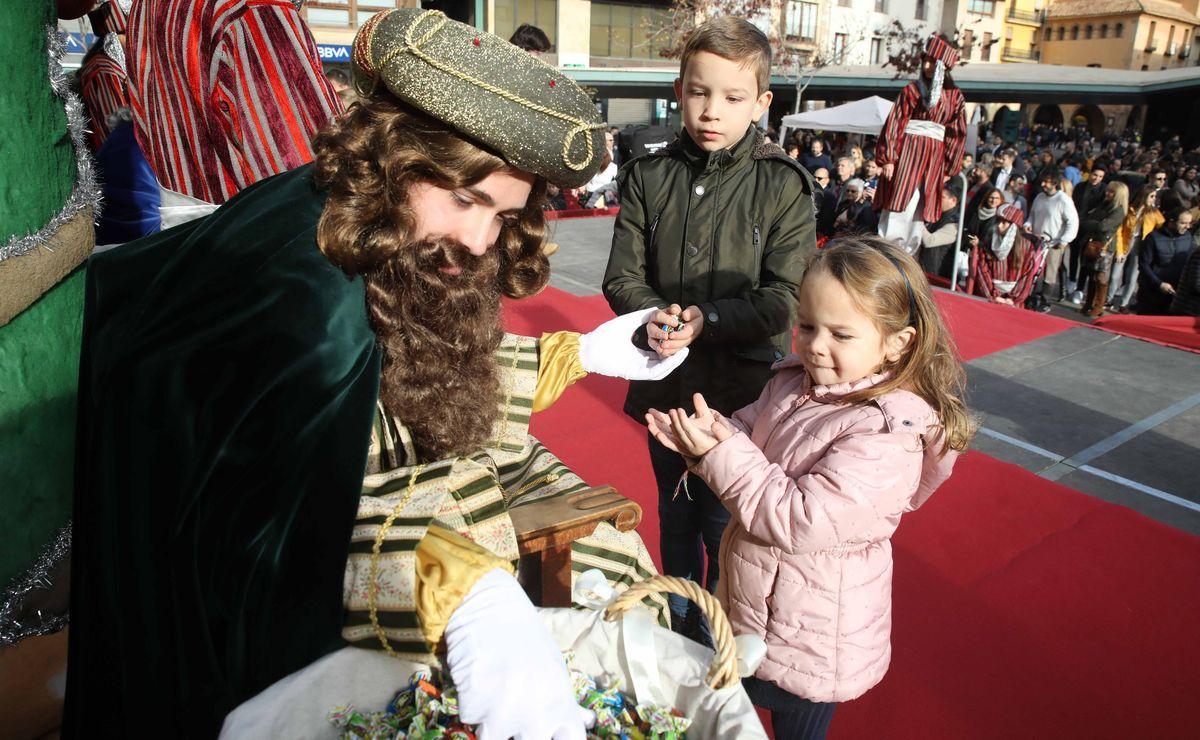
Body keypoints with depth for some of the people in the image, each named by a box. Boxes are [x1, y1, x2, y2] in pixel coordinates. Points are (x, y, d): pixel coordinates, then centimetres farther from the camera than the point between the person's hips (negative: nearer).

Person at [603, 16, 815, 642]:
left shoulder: (783, 184, -9)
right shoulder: (648, 175, 0)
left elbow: (787, 298, -13)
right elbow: (623, 276, 0)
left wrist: (707, 320, -25)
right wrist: (654, 317, -21)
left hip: (742, 386, -4)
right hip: (665, 381, 4)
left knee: (725, 525, 9)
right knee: (675, 515, 22)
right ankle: (677, 628, 46)